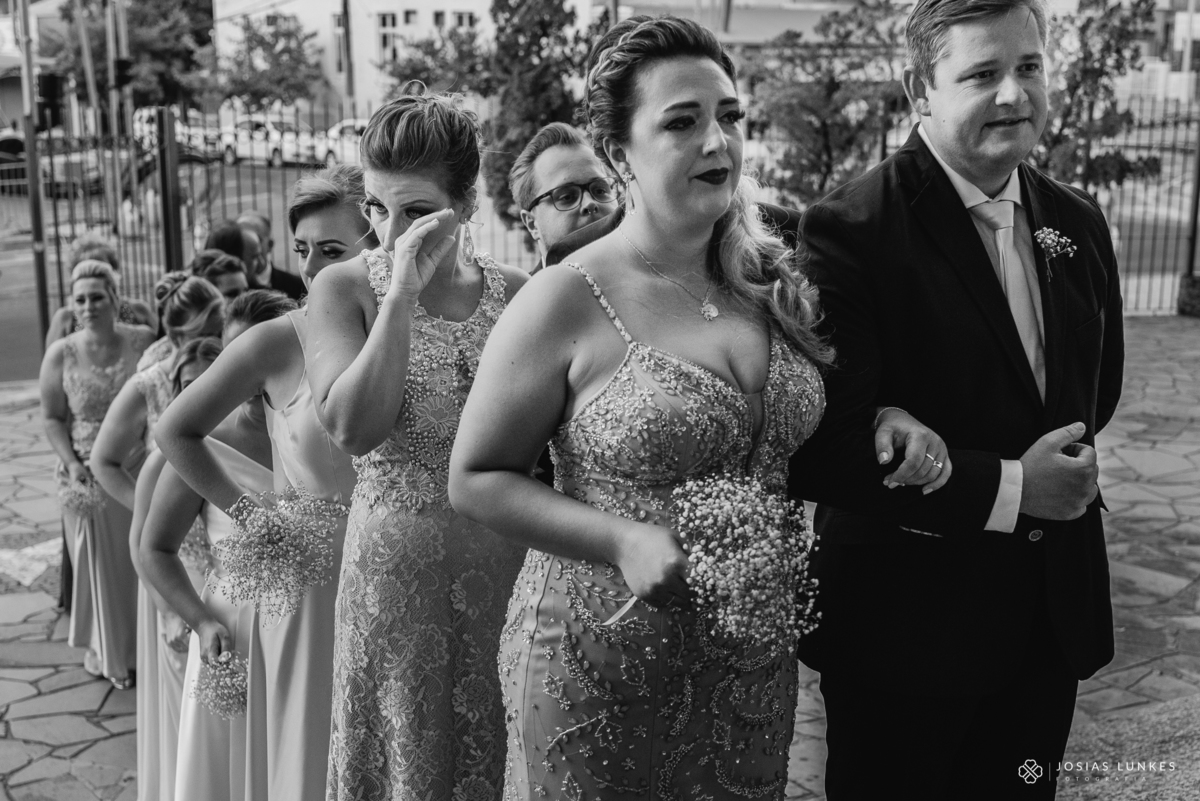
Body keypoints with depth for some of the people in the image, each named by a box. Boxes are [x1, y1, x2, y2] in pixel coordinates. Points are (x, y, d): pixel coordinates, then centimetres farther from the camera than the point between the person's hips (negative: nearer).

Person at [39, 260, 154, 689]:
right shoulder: (61, 354, -3)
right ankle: (108, 652, 27)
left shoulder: (143, 341, -5)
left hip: (140, 473, 0)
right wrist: (72, 463, -13)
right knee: (99, 565, 10)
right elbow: (52, 418, 1)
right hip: (88, 478, 0)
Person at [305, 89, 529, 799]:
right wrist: (404, 290, -22)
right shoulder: (345, 288, -5)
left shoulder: (516, 291, 1)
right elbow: (354, 429, -22)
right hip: (399, 572, -2)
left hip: (513, 569, 3)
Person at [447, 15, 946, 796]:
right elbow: (476, 479, -9)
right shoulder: (565, 302, -15)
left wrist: (889, 420, -6)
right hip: (601, 665, -4)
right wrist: (624, 541, -21)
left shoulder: (775, 283, 0)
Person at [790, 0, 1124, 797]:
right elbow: (820, 453, -21)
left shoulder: (1078, 221, 3)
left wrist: (1068, 467, 2)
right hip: (906, 618, -6)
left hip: (1053, 607, 6)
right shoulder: (853, 232, -17)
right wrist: (1006, 488, -20)